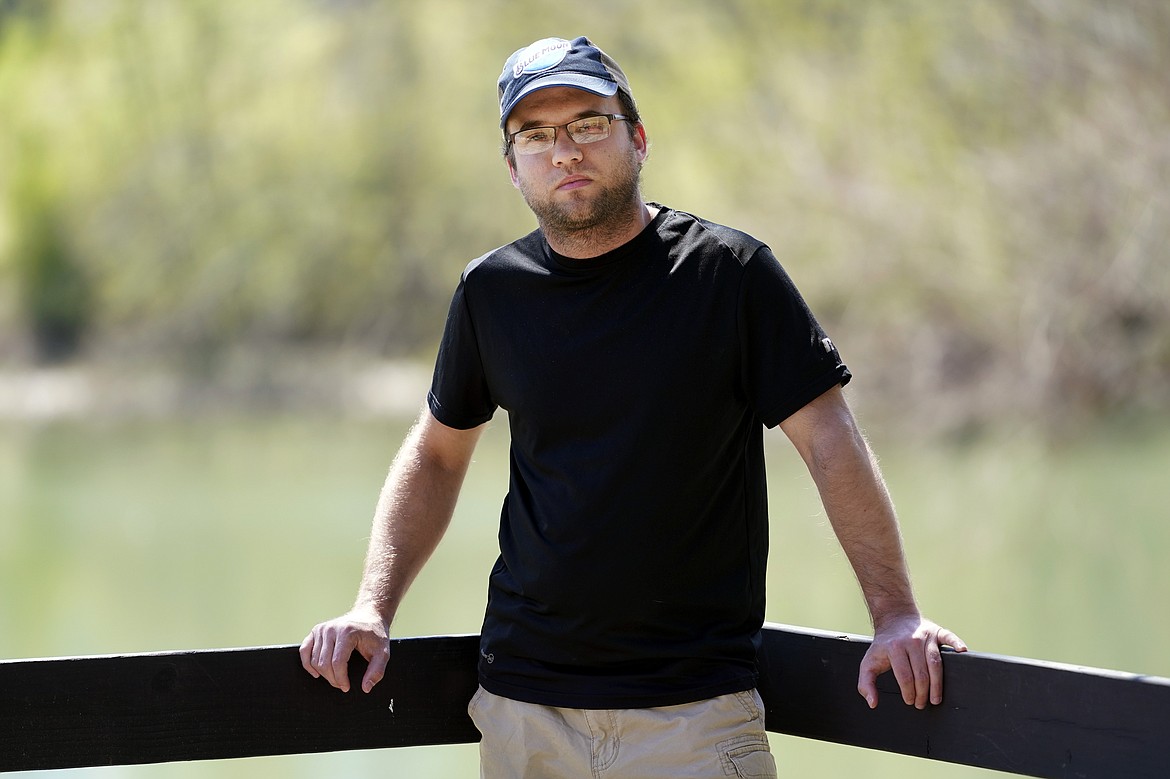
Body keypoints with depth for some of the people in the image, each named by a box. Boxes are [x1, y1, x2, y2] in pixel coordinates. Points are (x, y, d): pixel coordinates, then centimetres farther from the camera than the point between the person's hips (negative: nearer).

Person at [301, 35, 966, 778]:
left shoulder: (729, 271, -3)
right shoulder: (491, 290, 7)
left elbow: (830, 439, -5)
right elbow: (437, 454, 19)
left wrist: (896, 612, -14)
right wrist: (372, 610, 8)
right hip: (525, 707, 3)